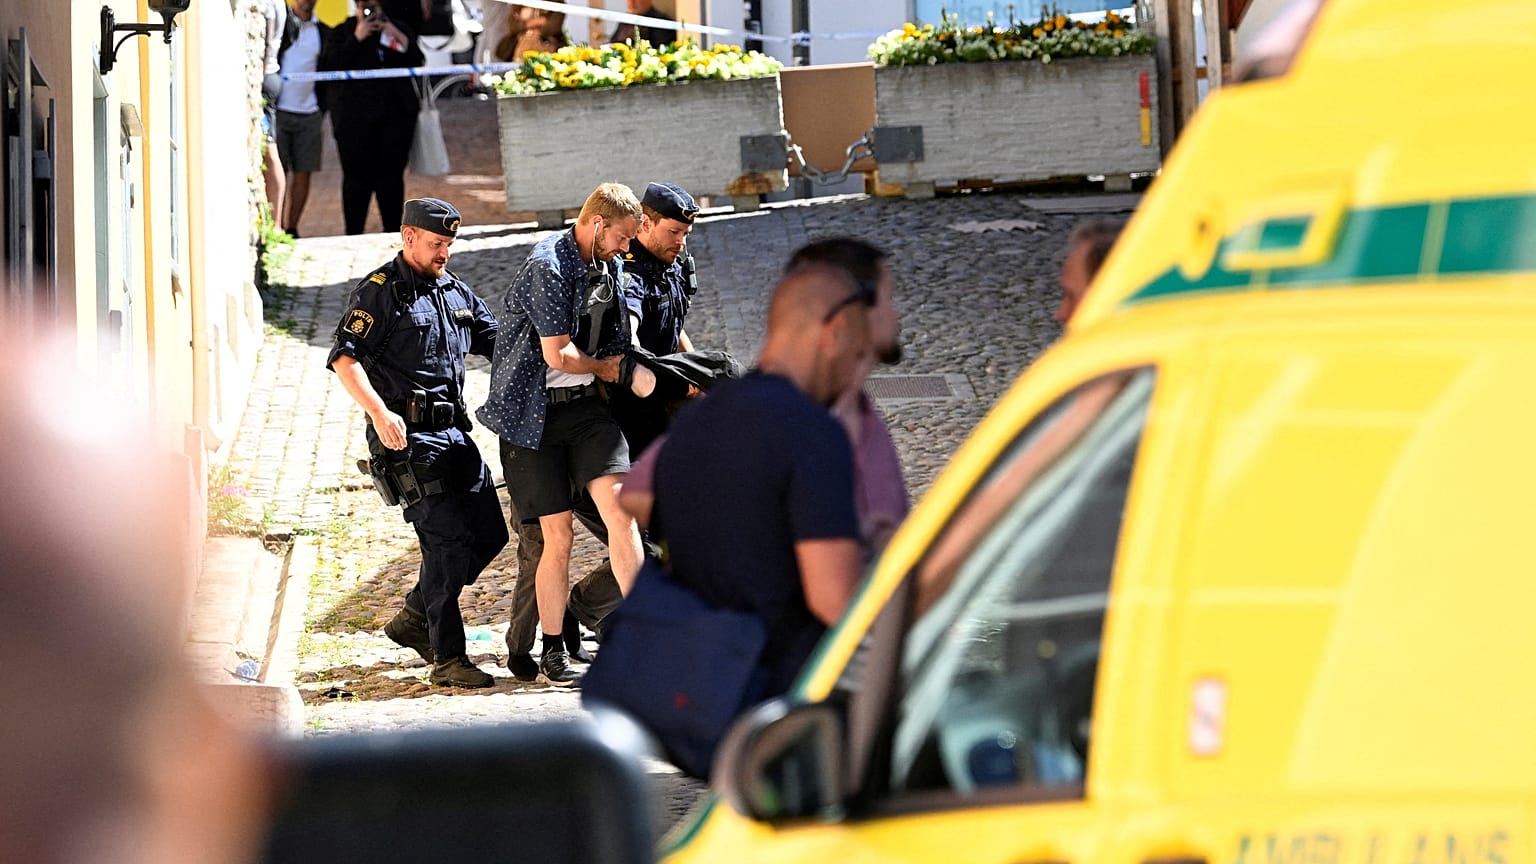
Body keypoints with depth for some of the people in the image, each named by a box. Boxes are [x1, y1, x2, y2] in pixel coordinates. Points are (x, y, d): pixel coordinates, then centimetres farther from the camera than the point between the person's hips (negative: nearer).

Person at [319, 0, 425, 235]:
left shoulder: (398, 30, 16)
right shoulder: (342, 33, 8)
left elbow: (417, 61, 6)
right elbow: (329, 65, -7)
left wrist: (398, 37, -7)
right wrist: (356, 38, -11)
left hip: (395, 116, 2)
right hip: (355, 118, -2)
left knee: (392, 177, 2)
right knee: (357, 178, -5)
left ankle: (394, 232, 7)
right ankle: (353, 235, 0)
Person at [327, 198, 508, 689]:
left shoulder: (456, 292, 17)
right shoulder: (379, 292, -6)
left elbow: (498, 343, 24)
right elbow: (344, 358, -15)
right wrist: (380, 412, -26)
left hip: (453, 430, 8)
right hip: (407, 434, -8)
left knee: (488, 534, 8)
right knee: (446, 539, -13)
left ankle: (414, 619, 24)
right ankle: (447, 658, -8)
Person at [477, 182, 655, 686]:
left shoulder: (609, 267, 10)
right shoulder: (547, 268, -17)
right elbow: (558, 354, -18)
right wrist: (614, 370, -4)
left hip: (584, 403, 6)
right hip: (533, 411, -6)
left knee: (618, 504, -13)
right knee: (558, 537, -4)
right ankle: (552, 654, 10)